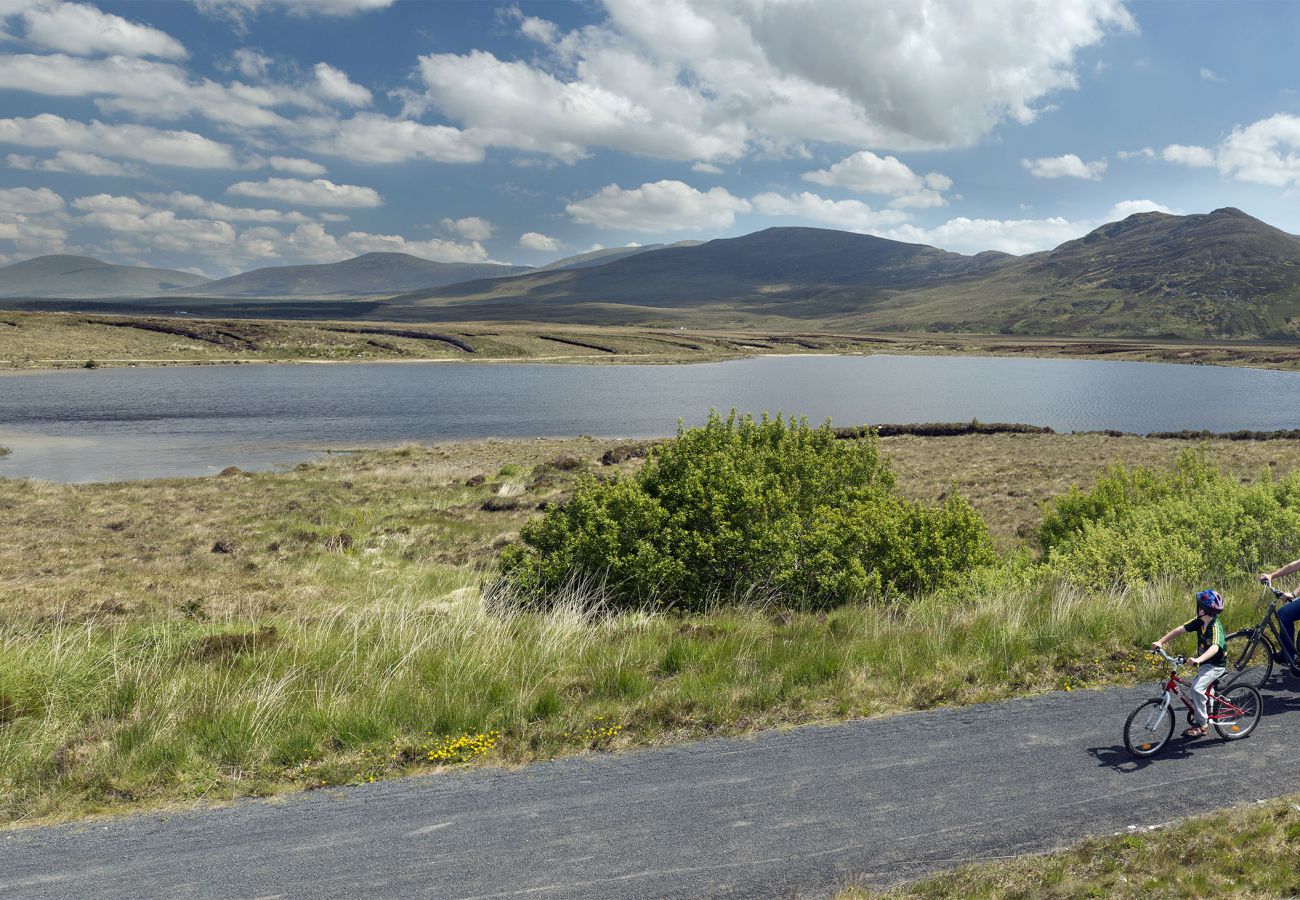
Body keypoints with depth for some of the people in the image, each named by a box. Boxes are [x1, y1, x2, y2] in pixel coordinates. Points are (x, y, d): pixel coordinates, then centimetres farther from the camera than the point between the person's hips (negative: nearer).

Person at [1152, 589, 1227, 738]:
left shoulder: (1215, 626, -26)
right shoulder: (1200, 621, -3)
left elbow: (1215, 647, -41)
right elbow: (1180, 630, -2)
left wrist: (1198, 659, -56)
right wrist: (1161, 641, -11)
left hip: (1215, 665, -9)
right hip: (1204, 663, 9)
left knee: (1197, 688, -24)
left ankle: (1201, 724, -13)